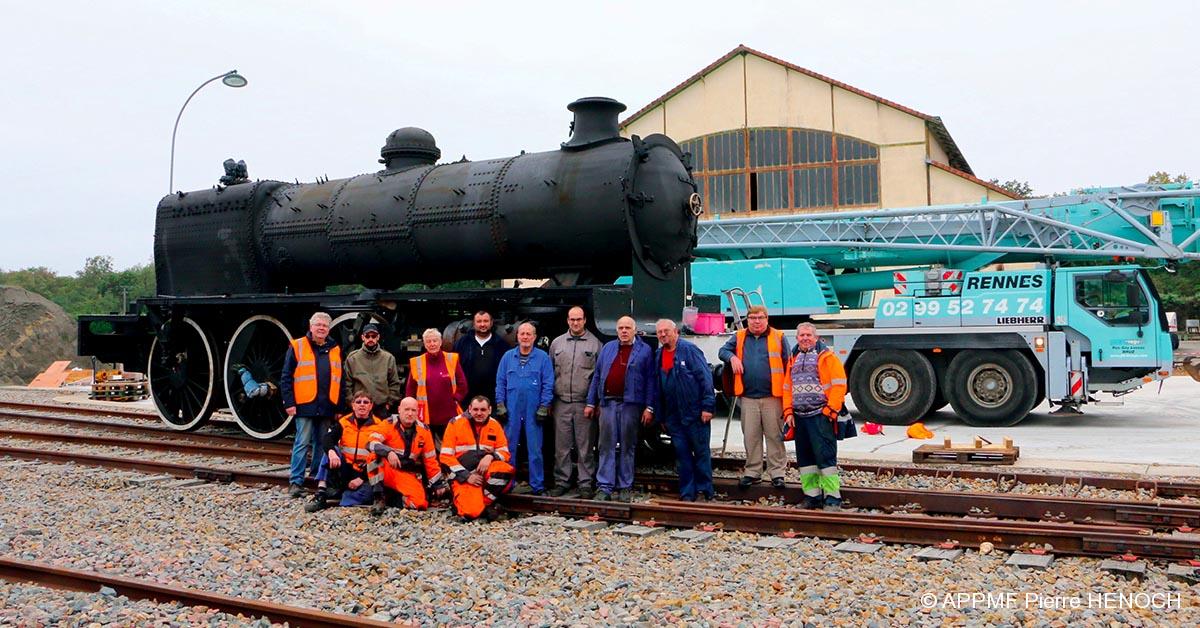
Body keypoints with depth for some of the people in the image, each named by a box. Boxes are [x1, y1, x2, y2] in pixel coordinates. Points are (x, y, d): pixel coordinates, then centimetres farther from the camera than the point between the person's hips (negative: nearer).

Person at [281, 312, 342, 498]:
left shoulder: (335, 349, 13)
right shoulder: (297, 347, 1)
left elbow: (340, 380, 15)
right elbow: (286, 377, -2)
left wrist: (340, 407, 9)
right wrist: (289, 403, -9)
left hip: (327, 407, 4)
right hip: (305, 406, -4)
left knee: (322, 444, 11)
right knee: (302, 444, -5)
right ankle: (296, 482, -2)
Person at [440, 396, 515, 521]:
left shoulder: (494, 426, 5)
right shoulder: (456, 424, -3)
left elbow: (504, 453, 7)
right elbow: (446, 456, -4)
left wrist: (490, 456, -16)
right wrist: (467, 476, -11)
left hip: (486, 472, 4)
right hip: (463, 476, -4)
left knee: (506, 469, -30)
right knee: (471, 512, -28)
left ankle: (486, 503, -11)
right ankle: (458, 501, 8)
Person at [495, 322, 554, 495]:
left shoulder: (543, 357, 1)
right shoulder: (508, 357, 8)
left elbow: (548, 385, 0)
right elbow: (500, 382, 9)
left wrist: (544, 407, -6)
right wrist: (500, 404, 2)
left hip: (533, 410, -2)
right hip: (511, 409, 2)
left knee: (535, 449, 1)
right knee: (509, 448, 6)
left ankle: (537, 485, 8)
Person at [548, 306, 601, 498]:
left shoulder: (595, 344, 2)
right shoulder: (557, 343, 11)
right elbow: (550, 372, 14)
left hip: (585, 404, -2)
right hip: (561, 403, 2)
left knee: (585, 447, 3)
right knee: (561, 446, 6)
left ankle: (586, 484, 11)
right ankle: (561, 482, 16)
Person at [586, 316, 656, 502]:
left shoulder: (644, 350, 3)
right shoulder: (607, 348, 13)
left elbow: (650, 381, 0)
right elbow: (597, 376, 13)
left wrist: (649, 408, -7)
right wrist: (591, 403, 9)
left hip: (630, 405, -2)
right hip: (608, 403, 3)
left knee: (627, 447, 5)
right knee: (606, 446, 2)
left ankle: (625, 487, 12)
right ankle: (604, 487, 4)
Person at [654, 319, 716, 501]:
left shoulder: (689, 350, -7)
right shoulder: (659, 356, 11)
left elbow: (705, 377, -12)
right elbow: (658, 389, 17)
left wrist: (707, 406, -17)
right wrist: (660, 416, 15)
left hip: (696, 414, -6)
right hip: (674, 416, 6)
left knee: (702, 452, 3)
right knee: (682, 455, 8)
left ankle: (704, 490, 11)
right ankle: (687, 493, 14)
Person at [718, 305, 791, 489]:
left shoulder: (778, 337, 3)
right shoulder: (739, 337, 11)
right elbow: (723, 351, 15)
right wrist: (732, 357, -8)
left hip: (772, 397, -2)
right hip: (748, 397, 2)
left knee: (774, 436, 2)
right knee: (750, 437, 8)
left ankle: (777, 472, 10)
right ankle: (752, 472, 18)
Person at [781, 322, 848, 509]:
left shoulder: (827, 357, -2)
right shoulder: (793, 359, 17)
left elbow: (839, 385, -9)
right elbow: (787, 388, 18)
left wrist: (830, 410, -13)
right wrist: (788, 412, 7)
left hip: (821, 416, -7)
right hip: (800, 417, 7)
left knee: (825, 456, -8)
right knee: (804, 458, 9)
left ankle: (833, 498, -3)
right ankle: (812, 496, 18)